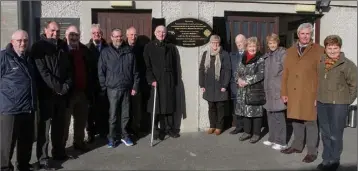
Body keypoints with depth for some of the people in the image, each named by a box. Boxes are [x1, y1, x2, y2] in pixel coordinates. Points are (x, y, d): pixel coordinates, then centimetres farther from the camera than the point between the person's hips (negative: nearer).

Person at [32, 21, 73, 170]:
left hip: (62, 92, 5)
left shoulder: (62, 46, 12)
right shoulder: (38, 47, -5)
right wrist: (58, 87, -16)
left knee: (60, 125, 13)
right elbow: (42, 71, -14)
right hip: (46, 93, -5)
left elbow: (68, 68, 11)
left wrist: (66, 85, -4)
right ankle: (42, 158, 6)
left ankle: (59, 152, 26)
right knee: (45, 125, -2)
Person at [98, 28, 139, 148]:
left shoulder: (129, 52, 7)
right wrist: (104, 87, -3)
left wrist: (135, 86, 3)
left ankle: (124, 135, 24)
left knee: (125, 115, 9)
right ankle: (112, 138, 16)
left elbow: (135, 71, 8)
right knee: (113, 115, 2)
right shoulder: (105, 52, 3)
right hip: (113, 89, -2)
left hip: (127, 88, 2)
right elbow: (101, 71, 2)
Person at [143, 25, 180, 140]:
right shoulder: (149, 47, 6)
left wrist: (175, 81, 6)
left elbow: (175, 65, 11)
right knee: (158, 106, 0)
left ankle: (169, 129, 16)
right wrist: (151, 80, -13)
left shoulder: (171, 47, 13)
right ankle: (161, 130, 11)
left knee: (169, 106, 5)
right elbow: (147, 66, -2)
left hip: (169, 81, 2)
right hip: (156, 81, -2)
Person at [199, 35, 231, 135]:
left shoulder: (224, 54, -4)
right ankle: (212, 126, 23)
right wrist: (202, 85, 3)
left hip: (220, 86, -3)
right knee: (211, 107, 11)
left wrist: (225, 85, -12)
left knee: (220, 107, 5)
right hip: (209, 87, 3)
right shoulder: (205, 54, 8)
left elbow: (228, 70, -8)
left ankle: (219, 127, 17)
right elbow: (201, 70, 8)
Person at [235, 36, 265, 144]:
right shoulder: (243, 59, 13)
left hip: (256, 90, -6)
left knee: (256, 112, 1)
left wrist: (247, 81, -17)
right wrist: (239, 79, -8)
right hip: (243, 91, 6)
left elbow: (260, 74, -15)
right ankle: (247, 132, 25)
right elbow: (237, 72, 13)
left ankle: (256, 133, 15)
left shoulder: (260, 60, -5)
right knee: (245, 111, 11)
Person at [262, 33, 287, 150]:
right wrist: (266, 87, 14)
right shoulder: (267, 55, 15)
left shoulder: (283, 53, -7)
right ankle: (272, 138, 24)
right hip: (269, 89, 7)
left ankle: (281, 142, 5)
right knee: (270, 115, 13)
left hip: (278, 90, -7)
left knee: (279, 116, -4)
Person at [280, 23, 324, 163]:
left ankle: (312, 151, 16)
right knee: (296, 121, 14)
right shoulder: (290, 51, 12)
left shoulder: (319, 50, -2)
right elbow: (285, 74, 11)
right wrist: (284, 92, 7)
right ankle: (297, 146, 30)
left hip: (310, 94, -4)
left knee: (310, 123, 3)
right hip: (293, 94, 4)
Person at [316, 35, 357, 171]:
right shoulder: (321, 63, 6)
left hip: (338, 104, -5)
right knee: (325, 134, 15)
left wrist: (347, 100, -1)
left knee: (335, 135, 2)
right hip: (322, 103, 5)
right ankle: (326, 159, 29)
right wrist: (317, 97, 12)